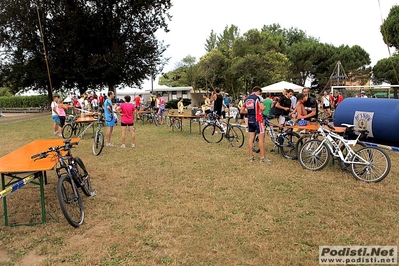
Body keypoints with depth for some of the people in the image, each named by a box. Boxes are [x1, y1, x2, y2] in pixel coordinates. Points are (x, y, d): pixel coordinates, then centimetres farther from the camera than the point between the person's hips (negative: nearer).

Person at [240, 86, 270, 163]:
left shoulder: (246, 99, 12)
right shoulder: (258, 97, -8)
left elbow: (241, 111, 12)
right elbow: (262, 108, -19)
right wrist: (264, 107, 2)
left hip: (250, 120, 7)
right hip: (257, 120, -6)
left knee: (251, 138, 9)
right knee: (261, 138, 0)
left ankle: (251, 157, 12)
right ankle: (262, 157, 2)